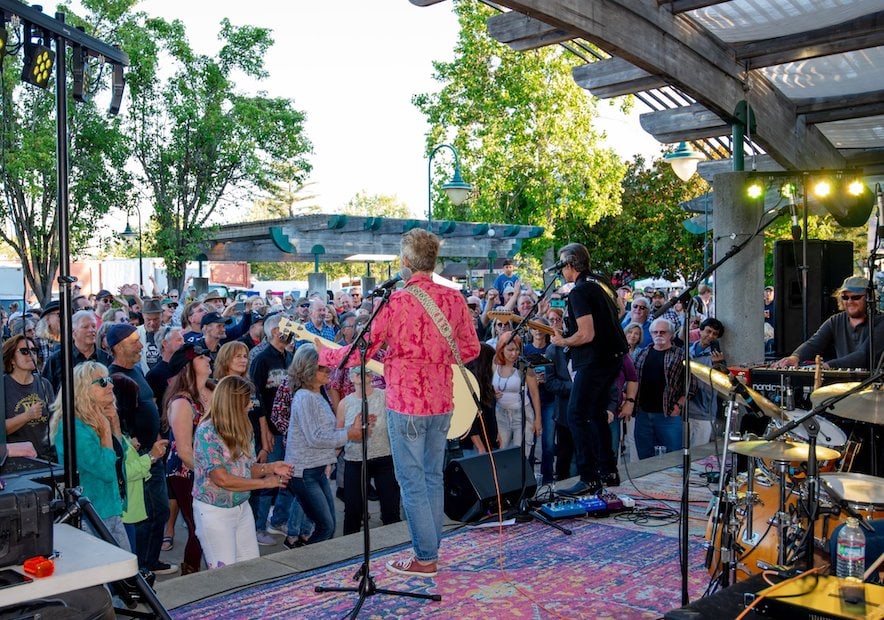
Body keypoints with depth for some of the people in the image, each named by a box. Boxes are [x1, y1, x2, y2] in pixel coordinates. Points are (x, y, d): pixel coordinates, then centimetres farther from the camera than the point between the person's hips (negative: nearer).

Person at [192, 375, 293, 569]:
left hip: (242, 507, 7)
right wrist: (265, 482, -18)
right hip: (214, 511, -6)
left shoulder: (242, 429, 2)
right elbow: (222, 479, -22)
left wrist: (270, 467, -9)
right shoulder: (207, 432, -19)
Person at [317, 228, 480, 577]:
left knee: (413, 482, 4)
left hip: (406, 405, -6)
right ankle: (429, 548, 26)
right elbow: (471, 349, 9)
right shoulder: (454, 298, 1)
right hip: (442, 403, 6)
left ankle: (425, 558, 10)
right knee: (433, 477, 17)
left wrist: (322, 355, 5)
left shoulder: (395, 302, -15)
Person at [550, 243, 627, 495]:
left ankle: (589, 478, -8)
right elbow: (616, 315, 25)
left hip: (595, 360, -10)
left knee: (577, 416, -7)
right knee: (597, 413, 19)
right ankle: (608, 471, 24)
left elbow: (587, 335, -24)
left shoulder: (579, 292, -16)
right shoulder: (601, 285, 13)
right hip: (613, 356, 10)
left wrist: (561, 341, -7)